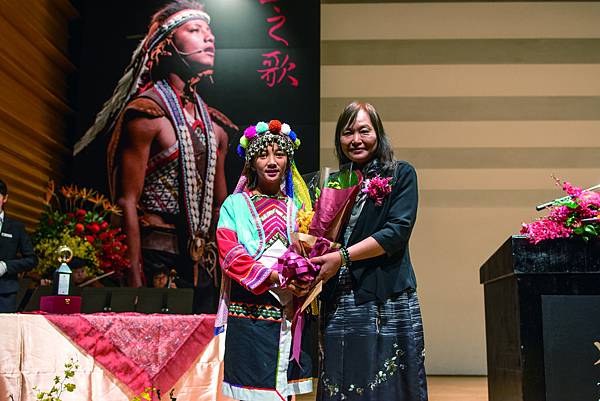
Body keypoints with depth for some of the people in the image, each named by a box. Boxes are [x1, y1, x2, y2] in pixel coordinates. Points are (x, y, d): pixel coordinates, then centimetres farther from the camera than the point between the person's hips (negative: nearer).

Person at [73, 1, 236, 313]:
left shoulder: (215, 125, 13)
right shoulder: (148, 113, -9)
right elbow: (127, 202, -13)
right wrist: (135, 284, -18)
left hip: (202, 265, 7)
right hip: (155, 260, -6)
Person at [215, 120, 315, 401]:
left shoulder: (297, 206, 14)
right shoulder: (235, 205, 4)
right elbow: (231, 256, -7)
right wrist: (276, 278, -18)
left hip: (293, 316, 3)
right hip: (249, 313, -3)